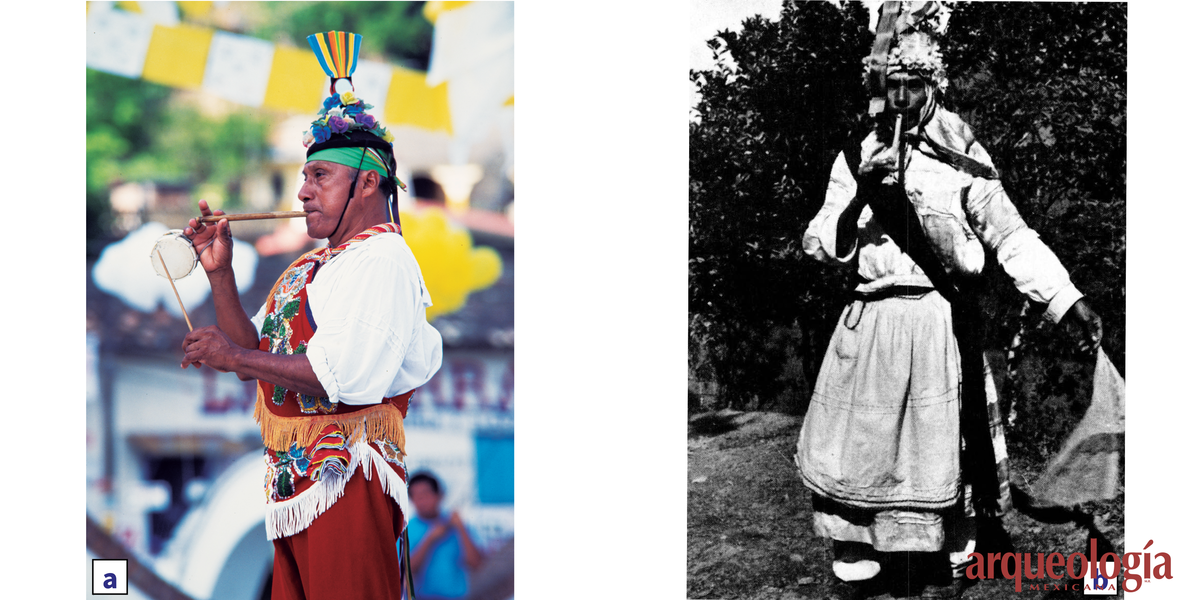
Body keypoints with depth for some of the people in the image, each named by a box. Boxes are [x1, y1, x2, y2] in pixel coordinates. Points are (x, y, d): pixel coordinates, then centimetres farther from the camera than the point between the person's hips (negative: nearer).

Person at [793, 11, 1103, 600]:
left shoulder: (963, 160, 2)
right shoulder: (855, 160, 8)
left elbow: (1012, 237, 0)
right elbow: (821, 247, 4)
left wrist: (1073, 303, -8)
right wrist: (862, 197, -14)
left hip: (941, 324, -2)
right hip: (871, 323, 2)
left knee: (943, 448, 4)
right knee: (852, 449, 4)